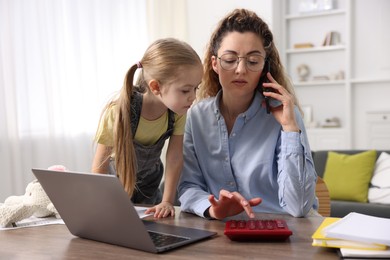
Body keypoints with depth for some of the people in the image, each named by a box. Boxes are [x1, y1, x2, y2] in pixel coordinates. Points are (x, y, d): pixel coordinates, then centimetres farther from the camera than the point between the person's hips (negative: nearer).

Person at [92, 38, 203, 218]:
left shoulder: (177, 111, -24)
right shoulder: (118, 112, -34)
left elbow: (175, 157, -20)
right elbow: (100, 165, -25)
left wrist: (167, 201, -23)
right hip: (115, 181, -3)